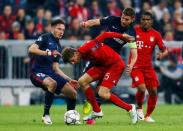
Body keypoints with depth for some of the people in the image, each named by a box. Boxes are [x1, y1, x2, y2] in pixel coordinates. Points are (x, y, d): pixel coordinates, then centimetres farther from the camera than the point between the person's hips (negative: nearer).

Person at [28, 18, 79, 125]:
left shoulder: (58, 47, 21)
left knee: (73, 93, 0)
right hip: (37, 71, -8)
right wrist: (49, 53, -26)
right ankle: (46, 115, -26)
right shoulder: (45, 38, -1)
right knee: (52, 83, -38)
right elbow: (31, 49, -18)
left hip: (50, 72, 8)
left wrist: (69, 80, 14)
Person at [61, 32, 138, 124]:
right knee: (82, 81, -1)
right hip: (103, 65, 9)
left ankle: (130, 108, -4)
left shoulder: (86, 49, -24)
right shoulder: (84, 56, 2)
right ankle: (97, 111, 6)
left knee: (102, 93, -19)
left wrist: (123, 36, -17)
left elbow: (104, 36, -21)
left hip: (116, 64, -9)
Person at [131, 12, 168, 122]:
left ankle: (148, 116, 19)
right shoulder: (134, 31, -3)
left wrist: (162, 54, -19)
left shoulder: (155, 34, 2)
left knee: (153, 92, -1)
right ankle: (139, 108, 9)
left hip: (148, 67, 3)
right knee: (142, 89, -21)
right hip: (136, 66, -3)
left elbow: (165, 50, 3)